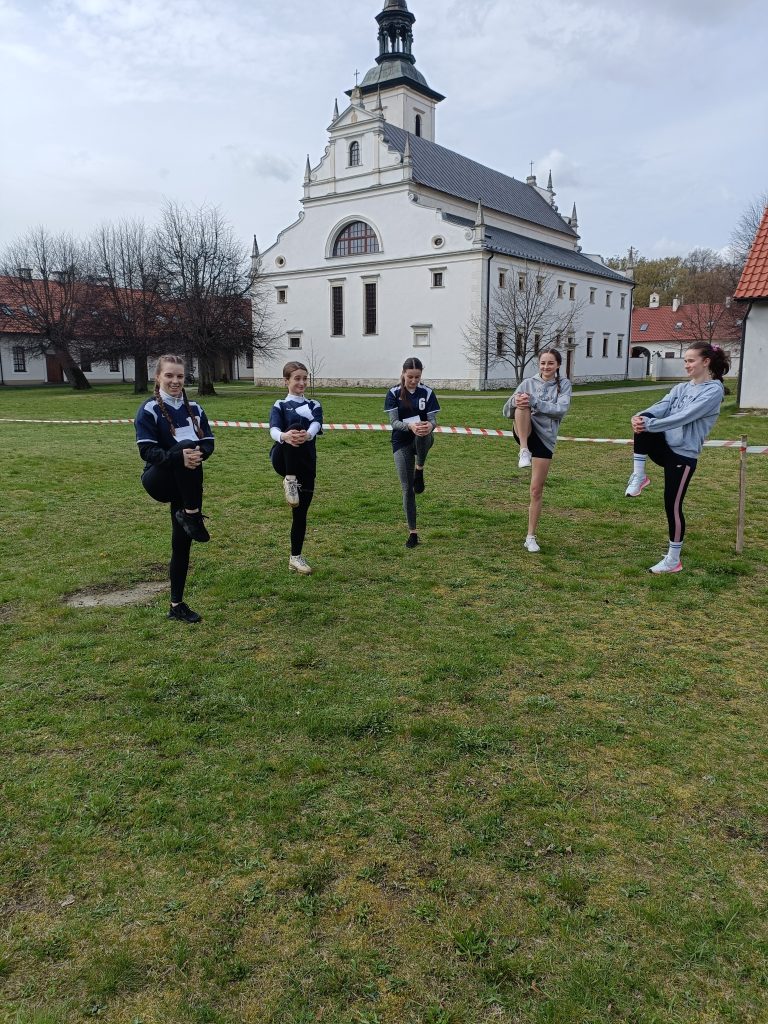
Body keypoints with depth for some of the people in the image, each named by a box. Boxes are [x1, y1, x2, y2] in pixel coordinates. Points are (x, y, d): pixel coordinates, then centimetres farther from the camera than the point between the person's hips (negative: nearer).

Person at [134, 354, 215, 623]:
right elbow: (147, 451, -16)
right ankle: (192, 517, -25)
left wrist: (199, 453, -22)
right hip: (158, 480, -5)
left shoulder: (194, 409, 8)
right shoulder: (149, 410, -7)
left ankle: (177, 605, 20)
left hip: (185, 485, 5)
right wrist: (180, 455, -32)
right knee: (187, 444, -32)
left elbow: (209, 443, 2)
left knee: (182, 542, 6)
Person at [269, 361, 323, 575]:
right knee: (295, 426, -33)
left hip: (306, 464, 3)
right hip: (283, 459, -3)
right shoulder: (279, 406, 6)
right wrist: (285, 436, -42)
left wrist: (307, 435, -38)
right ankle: (289, 481, -36)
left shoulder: (314, 406, 12)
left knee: (301, 512, 4)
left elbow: (316, 425, -12)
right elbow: (273, 430, -15)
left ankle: (295, 557, 20)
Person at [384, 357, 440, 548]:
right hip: (401, 442, 0)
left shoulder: (427, 393, -2)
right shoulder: (394, 394, -5)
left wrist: (429, 426, -30)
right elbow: (394, 422, -12)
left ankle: (419, 471, -13)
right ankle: (412, 532, 10)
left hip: (423, 439, 0)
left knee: (423, 436, -39)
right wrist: (410, 426, -33)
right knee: (407, 488, -1)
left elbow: (433, 419, -5)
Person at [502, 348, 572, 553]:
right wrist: (515, 402, -22)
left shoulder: (564, 384, 4)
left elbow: (561, 409, -14)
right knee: (522, 404, -29)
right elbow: (507, 411, 3)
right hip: (525, 433, 0)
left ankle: (531, 537, 12)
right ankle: (524, 450, -34)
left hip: (545, 439, 0)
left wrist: (533, 401, -23)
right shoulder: (528, 383, 6)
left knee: (536, 490, 0)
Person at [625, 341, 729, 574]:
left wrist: (648, 426, -28)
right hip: (664, 447, 6)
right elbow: (661, 407, -6)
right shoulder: (681, 388, 13)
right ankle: (638, 477, -14)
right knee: (645, 421, -22)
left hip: (683, 454, -6)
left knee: (673, 505, -3)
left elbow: (683, 417, -21)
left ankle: (673, 559, 12)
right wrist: (642, 417, -27)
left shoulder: (713, 391, -9)